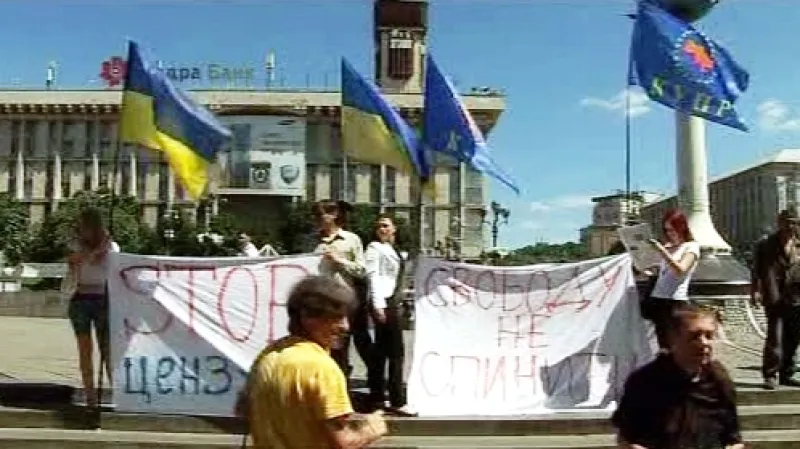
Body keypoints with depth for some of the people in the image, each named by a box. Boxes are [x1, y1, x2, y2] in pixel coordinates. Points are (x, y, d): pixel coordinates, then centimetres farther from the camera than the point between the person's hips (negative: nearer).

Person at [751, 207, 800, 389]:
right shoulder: (765, 246, 2)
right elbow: (757, 270, -1)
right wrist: (755, 290, -12)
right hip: (775, 299, -3)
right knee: (775, 339, -8)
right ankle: (770, 376, -1)